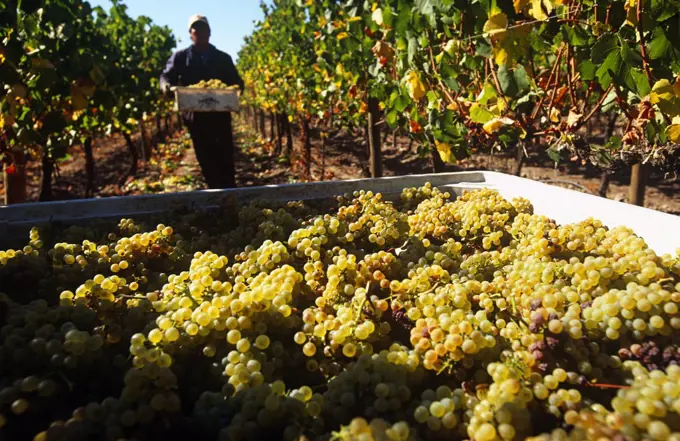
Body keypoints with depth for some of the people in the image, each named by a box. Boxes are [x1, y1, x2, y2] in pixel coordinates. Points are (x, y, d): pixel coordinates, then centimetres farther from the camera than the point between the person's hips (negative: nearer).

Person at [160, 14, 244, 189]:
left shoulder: (223, 58, 13)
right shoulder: (180, 57, 10)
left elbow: (236, 81, 15)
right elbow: (166, 76, 6)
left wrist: (236, 88, -10)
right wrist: (167, 86, -19)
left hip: (220, 114, 0)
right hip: (195, 115, 0)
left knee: (226, 156, -3)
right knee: (205, 158, 3)